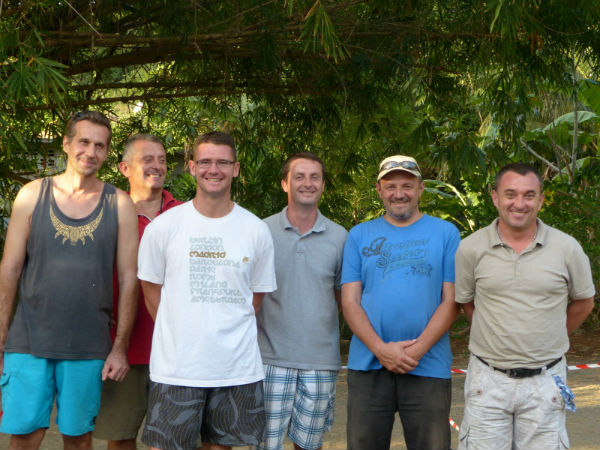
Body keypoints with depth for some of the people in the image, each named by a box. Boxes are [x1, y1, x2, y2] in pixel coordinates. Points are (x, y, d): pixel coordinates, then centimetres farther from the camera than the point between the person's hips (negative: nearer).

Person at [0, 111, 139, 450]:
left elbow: (129, 278, 3)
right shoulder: (32, 195, 3)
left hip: (88, 346, 0)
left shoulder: (119, 204, 2)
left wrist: (121, 347, -1)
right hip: (29, 341, 0)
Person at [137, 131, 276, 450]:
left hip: (238, 369, 2)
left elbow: (256, 295, 12)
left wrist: (229, 336, 7)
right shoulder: (164, 226, 0)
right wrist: (180, 336, 5)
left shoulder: (256, 230, 3)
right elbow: (151, 290, 7)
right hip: (176, 367, -1)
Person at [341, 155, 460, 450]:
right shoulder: (359, 235, 10)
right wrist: (380, 348, -10)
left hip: (428, 368, -1)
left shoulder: (445, 233, 6)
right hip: (367, 367, 2)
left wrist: (418, 348, -12)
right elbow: (350, 301, 4)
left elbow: (451, 301, 0)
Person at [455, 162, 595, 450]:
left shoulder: (566, 248, -1)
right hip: (487, 380, 0)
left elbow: (583, 302, 12)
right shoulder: (471, 248, -2)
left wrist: (549, 338, 10)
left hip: (545, 381, 0)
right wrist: (495, 336, 6)